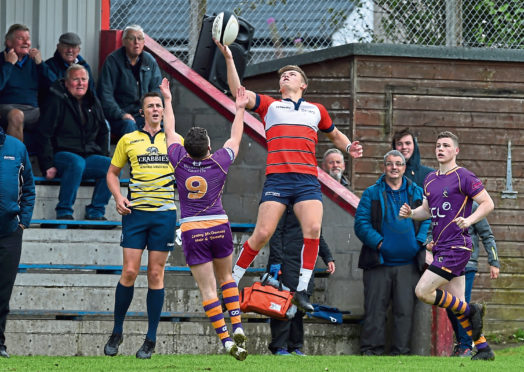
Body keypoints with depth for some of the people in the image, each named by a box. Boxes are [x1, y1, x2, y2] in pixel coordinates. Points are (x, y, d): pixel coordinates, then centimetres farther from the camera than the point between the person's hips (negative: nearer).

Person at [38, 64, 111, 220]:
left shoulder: (94, 103, 17)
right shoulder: (57, 102, -1)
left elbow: (103, 134, 29)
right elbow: (44, 135, -5)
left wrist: (104, 157, 14)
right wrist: (48, 165, -14)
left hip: (89, 156, 6)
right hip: (63, 153, -6)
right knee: (77, 163, -39)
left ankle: (96, 212, -14)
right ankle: (64, 212, -30)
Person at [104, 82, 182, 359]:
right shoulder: (128, 140, 7)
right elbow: (112, 172, 15)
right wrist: (118, 197, -1)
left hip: (165, 212, 0)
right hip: (135, 211, 0)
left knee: (156, 274, 0)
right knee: (129, 272, -6)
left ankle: (151, 340, 5)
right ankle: (117, 332, 9)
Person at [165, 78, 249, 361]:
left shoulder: (180, 161, -6)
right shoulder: (219, 163, -5)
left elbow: (170, 132, 10)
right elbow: (235, 138, 12)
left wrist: (168, 100, 22)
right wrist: (240, 109, 24)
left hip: (192, 231, -1)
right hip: (219, 227, 1)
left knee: (208, 289, -2)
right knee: (226, 277, 21)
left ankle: (225, 339, -10)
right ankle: (237, 326, 6)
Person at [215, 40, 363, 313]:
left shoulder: (316, 111, 22)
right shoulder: (269, 106, 16)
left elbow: (334, 135, 37)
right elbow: (237, 91, 3)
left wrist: (349, 147, 15)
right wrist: (228, 58, -7)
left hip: (308, 180, 2)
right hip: (277, 178, -2)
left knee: (313, 229, -19)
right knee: (263, 233, -11)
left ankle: (301, 290, -15)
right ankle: (232, 282, 4)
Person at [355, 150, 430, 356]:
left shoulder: (417, 194, 13)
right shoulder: (371, 194, 7)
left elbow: (427, 220, 9)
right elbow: (361, 223, -1)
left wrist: (420, 242, -8)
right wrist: (378, 242, -15)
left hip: (408, 263, 1)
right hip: (378, 262, -1)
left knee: (405, 310, 0)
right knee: (375, 309, -3)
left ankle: (400, 352, 4)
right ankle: (371, 350, 0)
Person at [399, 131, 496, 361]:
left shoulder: (463, 177, -8)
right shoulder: (430, 179, 15)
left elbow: (487, 203, -8)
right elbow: (427, 210, 25)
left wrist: (469, 220, -24)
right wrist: (410, 213, 5)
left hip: (457, 246, -8)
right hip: (440, 247, 8)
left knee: (422, 292, -15)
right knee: (456, 303, 7)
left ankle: (470, 310, 1)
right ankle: (483, 349, 13)